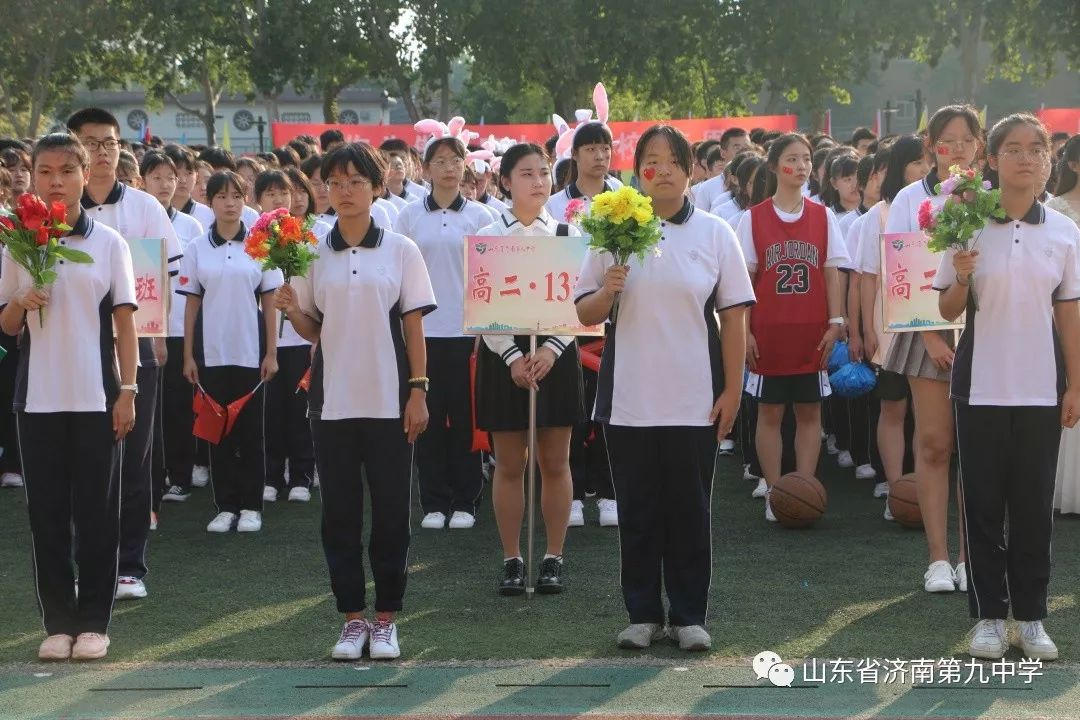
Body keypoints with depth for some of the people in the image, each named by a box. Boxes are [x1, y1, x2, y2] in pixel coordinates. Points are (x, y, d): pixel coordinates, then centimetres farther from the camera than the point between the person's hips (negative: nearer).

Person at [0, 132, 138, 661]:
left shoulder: (108, 243, 1)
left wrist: (127, 390, -5)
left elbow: (125, 322, 2)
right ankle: (58, 622, 12)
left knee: (96, 512, 2)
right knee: (47, 512, 4)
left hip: (96, 396, -1)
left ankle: (94, 621, 10)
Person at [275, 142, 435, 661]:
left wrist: (418, 390, -5)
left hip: (388, 400, -2)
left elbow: (414, 326, 2)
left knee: (391, 510, 1)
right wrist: (291, 310, -11)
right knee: (340, 511, 4)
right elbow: (313, 331, 9)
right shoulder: (313, 254, 5)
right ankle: (353, 618, 12)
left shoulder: (400, 250, 1)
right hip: (333, 399, 2)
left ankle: (385, 619, 10)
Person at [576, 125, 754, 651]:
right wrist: (607, 291, -15)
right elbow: (585, 313, 6)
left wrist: (732, 389, -3)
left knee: (690, 508, 3)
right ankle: (643, 613, 15)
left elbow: (733, 317, 2)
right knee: (637, 508, 5)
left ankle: (689, 615, 12)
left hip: (695, 398, -1)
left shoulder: (714, 233, 3)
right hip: (628, 396, 1)